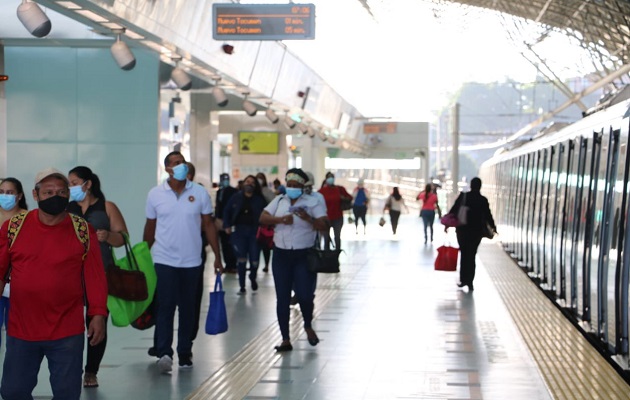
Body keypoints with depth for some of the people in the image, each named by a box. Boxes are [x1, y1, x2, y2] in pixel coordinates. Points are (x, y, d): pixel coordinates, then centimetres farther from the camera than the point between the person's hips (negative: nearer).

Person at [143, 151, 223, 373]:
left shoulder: (200, 193, 1)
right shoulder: (155, 194, 1)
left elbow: (208, 226, 4)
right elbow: (150, 228, 8)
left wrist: (217, 257, 0)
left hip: (192, 262, 2)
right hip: (165, 261, -2)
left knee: (187, 309, 9)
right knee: (165, 307, -10)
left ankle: (184, 353, 18)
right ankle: (164, 353, -15)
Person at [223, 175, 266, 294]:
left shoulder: (260, 200, 1)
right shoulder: (236, 198, 4)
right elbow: (226, 211, 12)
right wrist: (227, 226, 2)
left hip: (254, 232, 0)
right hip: (239, 231, 0)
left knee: (254, 259, 2)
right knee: (241, 259, -4)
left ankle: (253, 278, 35)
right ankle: (242, 286, 7)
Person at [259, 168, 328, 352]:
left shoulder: (312, 202, -4)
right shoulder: (279, 200, 7)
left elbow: (323, 225, -12)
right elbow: (263, 218, 0)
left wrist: (308, 218, -29)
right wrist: (281, 219, -17)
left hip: (304, 256, -3)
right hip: (281, 255, 3)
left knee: (304, 295, -8)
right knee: (282, 298, 4)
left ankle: (308, 327, 24)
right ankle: (286, 339, 11)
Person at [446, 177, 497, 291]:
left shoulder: (463, 196, -5)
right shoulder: (483, 200, -6)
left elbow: (453, 210, -5)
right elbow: (487, 215, -2)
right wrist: (493, 226, 14)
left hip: (462, 229, 0)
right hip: (476, 231, 0)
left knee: (464, 254, 10)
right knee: (471, 256, 9)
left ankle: (464, 280, 8)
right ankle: (469, 282, 6)